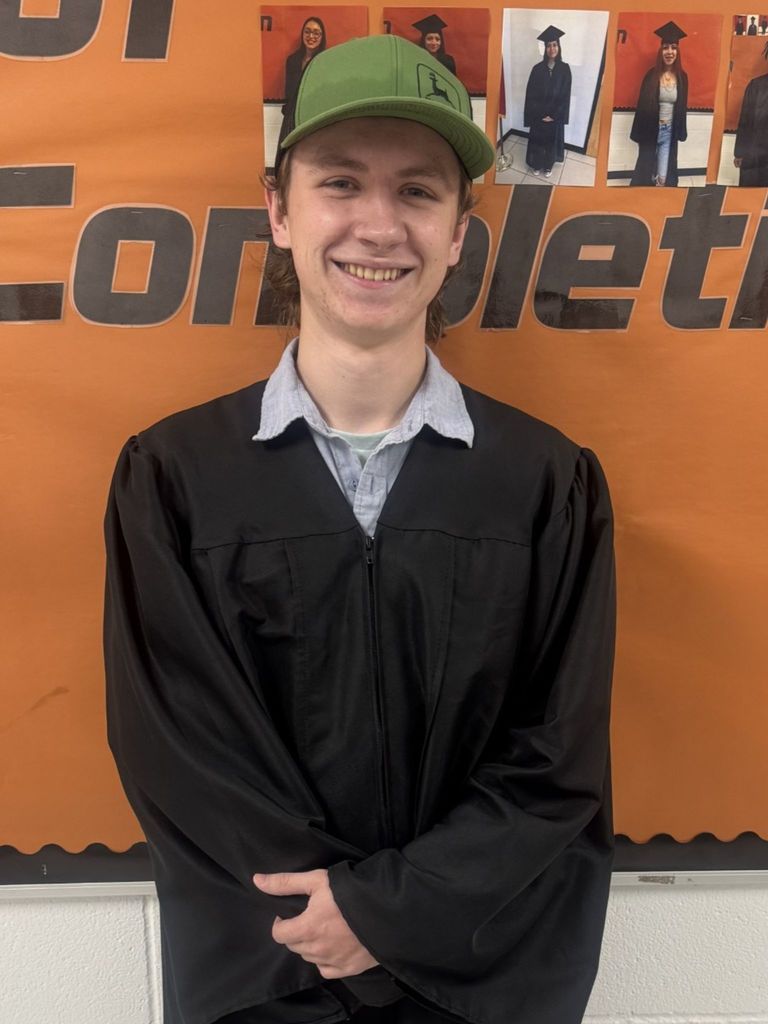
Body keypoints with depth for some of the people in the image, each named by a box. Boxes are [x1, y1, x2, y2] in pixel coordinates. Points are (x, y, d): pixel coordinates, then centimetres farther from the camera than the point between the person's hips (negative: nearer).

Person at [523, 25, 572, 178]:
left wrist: (554, 115, -13)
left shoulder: (564, 69, -7)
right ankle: (536, 165, 30)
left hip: (555, 114, 0)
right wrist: (540, 114, -11)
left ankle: (548, 166, 30)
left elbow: (565, 94, -6)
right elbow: (530, 94, -6)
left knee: (552, 139, 12)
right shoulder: (537, 68, -7)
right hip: (538, 114, 0)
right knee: (537, 139, 11)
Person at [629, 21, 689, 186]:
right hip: (650, 131, -1)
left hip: (669, 132, 1)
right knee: (645, 172, 6)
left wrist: (680, 133, 6)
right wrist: (639, 133, -7)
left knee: (663, 177, -1)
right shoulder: (652, 75, -5)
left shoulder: (682, 77, 2)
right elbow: (642, 105, -4)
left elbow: (682, 107, 9)